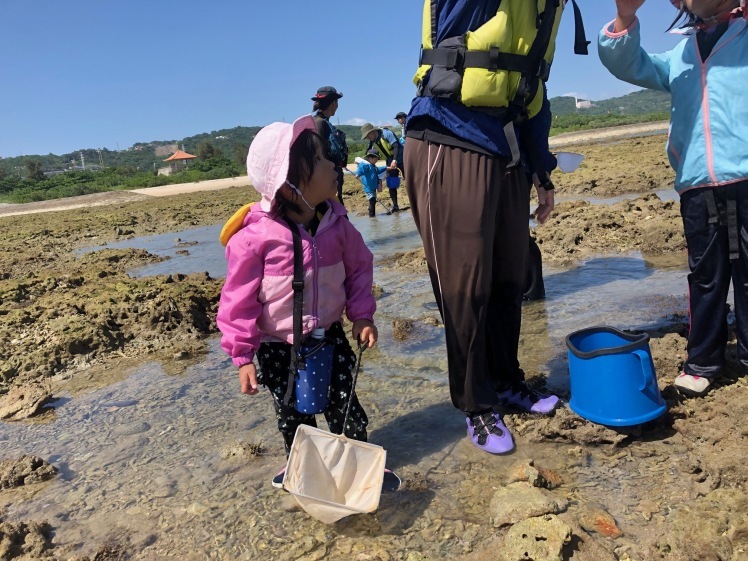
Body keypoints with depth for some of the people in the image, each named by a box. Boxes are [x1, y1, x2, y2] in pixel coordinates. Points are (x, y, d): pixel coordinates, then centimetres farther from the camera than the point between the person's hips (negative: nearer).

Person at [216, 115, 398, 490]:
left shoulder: (335, 222, -9)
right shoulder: (255, 235, -22)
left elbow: (359, 266, 5)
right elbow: (240, 298, -15)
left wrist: (362, 315, -1)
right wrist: (243, 356, -12)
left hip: (329, 335, 3)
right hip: (277, 347, -2)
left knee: (346, 406, 11)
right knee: (292, 416, 16)